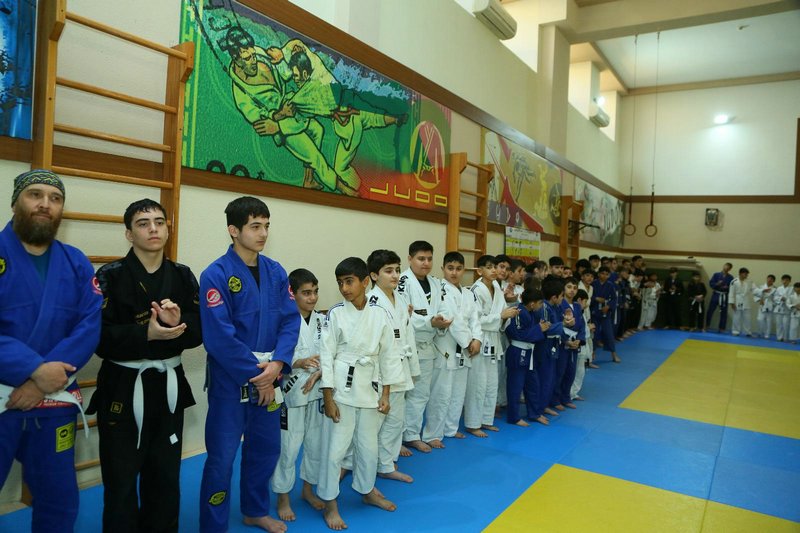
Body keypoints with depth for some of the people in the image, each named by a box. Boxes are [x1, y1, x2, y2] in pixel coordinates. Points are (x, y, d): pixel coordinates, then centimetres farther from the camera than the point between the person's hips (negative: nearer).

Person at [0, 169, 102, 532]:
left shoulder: (76, 264, 3)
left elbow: (89, 327, -5)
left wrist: (42, 383, -16)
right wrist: (35, 370, -22)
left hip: (54, 402, 3)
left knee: (59, 499, 17)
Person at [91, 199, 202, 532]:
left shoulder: (182, 277, 3)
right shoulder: (111, 276, -8)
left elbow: (199, 332, 1)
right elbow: (99, 337, -15)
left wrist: (179, 323, -19)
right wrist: (146, 333, -27)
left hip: (168, 386, 4)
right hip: (123, 387, -4)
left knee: (165, 475, 17)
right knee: (121, 479, 5)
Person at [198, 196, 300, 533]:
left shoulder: (276, 272, 2)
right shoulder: (215, 275, -15)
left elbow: (291, 320, 0)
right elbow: (219, 337, -19)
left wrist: (277, 364, -15)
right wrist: (256, 374, -17)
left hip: (268, 378, 6)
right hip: (230, 381, -6)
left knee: (266, 449, 20)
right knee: (222, 458, 5)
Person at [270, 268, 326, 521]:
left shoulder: (322, 321, 1)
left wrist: (316, 375, -14)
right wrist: (299, 363, -29)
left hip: (317, 391, 5)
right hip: (291, 393, -5)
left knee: (316, 443, 17)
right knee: (288, 447, 5)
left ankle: (308, 490, 39)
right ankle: (283, 499, 27)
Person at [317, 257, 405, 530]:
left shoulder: (379, 314, -2)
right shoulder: (335, 314, -9)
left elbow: (388, 354, 4)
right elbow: (326, 356, -8)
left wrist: (385, 395, 4)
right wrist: (328, 399, -9)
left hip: (369, 388, 3)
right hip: (342, 388, -3)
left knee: (368, 445, 17)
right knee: (335, 447, 2)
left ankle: (368, 492, 40)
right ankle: (330, 505, 21)